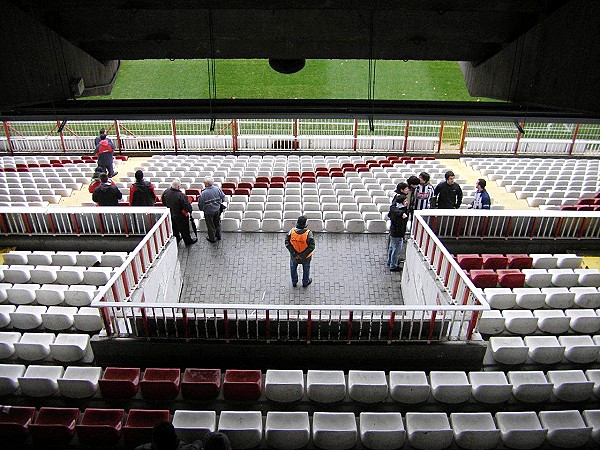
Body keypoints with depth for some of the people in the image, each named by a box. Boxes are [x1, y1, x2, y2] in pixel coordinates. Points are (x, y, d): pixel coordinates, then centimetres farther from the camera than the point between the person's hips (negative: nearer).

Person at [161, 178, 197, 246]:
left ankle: (176, 239, 47)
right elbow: (187, 206, -28)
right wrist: (190, 211, -6)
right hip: (181, 216, -6)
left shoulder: (166, 192, -14)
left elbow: (163, 201, 5)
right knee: (184, 229, 14)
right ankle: (188, 241, 32)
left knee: (174, 228, 26)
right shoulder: (181, 195, -36)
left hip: (171, 214, 7)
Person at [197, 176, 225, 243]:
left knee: (210, 225, 15)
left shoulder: (203, 193, -26)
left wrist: (201, 209, 6)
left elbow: (200, 204, -16)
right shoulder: (217, 189, -14)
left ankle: (212, 238, 31)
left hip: (208, 211, -4)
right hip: (217, 209, 4)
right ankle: (218, 236, 41)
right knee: (217, 223, 24)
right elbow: (223, 197, -1)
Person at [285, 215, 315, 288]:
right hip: (306, 256, -1)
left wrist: (294, 254, -16)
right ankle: (305, 282, 49)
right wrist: (303, 255, -20)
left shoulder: (291, 232, -25)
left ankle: (294, 282, 49)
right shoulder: (308, 233, -31)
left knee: (293, 268, 29)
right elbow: (312, 246, -29)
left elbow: (287, 243, -20)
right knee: (306, 268, 27)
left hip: (294, 255, 2)